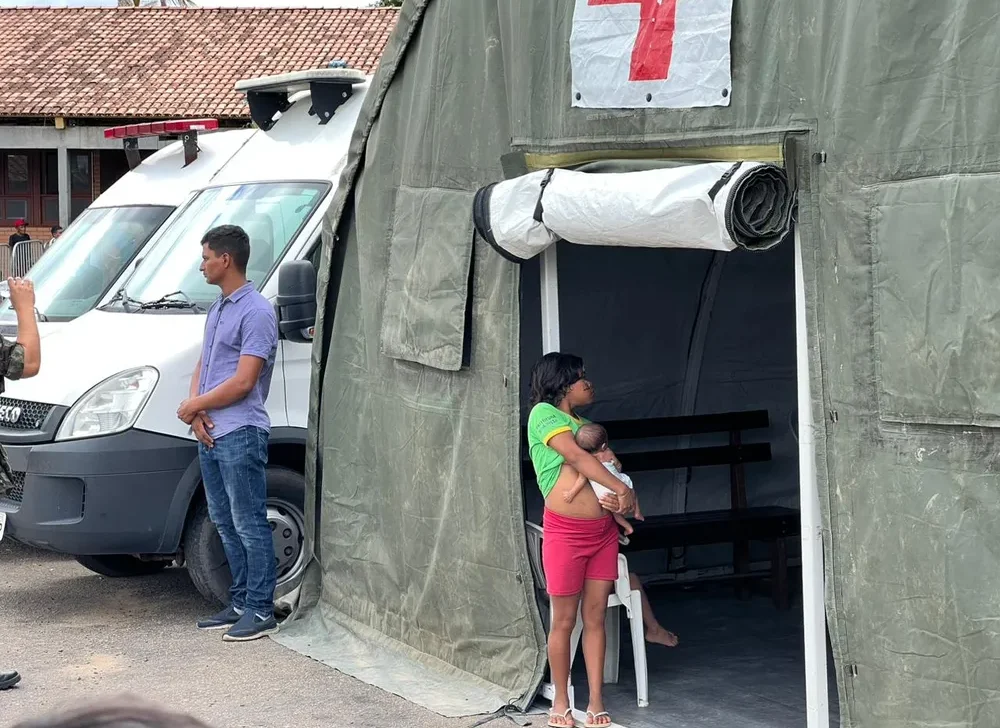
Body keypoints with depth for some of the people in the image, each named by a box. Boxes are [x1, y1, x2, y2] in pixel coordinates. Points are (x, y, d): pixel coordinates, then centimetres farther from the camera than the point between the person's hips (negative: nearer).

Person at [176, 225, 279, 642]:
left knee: (249, 525, -6)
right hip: (210, 434, 10)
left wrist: (194, 406, -8)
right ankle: (240, 603, 21)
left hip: (240, 434, -10)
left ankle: (260, 611, -2)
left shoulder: (256, 313, -13)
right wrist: (196, 413, -1)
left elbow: (242, 382, -18)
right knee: (225, 524, 14)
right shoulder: (217, 310, 18)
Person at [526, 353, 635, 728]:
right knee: (564, 620, 2)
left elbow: (605, 464, 14)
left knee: (595, 617, 6)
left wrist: (617, 498, -9)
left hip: (603, 530, 6)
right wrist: (624, 490, -18)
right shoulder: (543, 413, -5)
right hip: (565, 531, -6)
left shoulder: (584, 423, 18)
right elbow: (576, 458, -17)